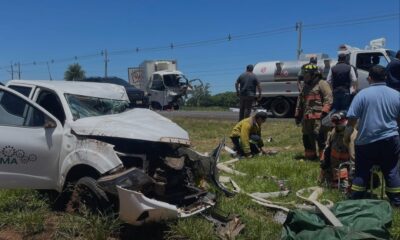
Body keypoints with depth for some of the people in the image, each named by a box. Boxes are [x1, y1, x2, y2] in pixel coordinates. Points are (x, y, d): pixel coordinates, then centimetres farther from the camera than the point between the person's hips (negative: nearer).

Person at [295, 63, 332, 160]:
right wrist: (298, 115, 22)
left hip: (318, 117, -8)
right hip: (306, 117, 8)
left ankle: (323, 156, -6)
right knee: (307, 136, 12)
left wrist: (324, 112, -22)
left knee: (320, 136, -11)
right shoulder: (306, 86, 23)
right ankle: (310, 155, 24)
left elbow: (328, 99, -12)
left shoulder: (322, 84, -2)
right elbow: (300, 102, 25)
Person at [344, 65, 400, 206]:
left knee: (362, 172, 9)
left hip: (366, 142, -2)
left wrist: (346, 137, 2)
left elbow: (352, 120, -10)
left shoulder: (363, 94, -8)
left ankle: (355, 200, 16)